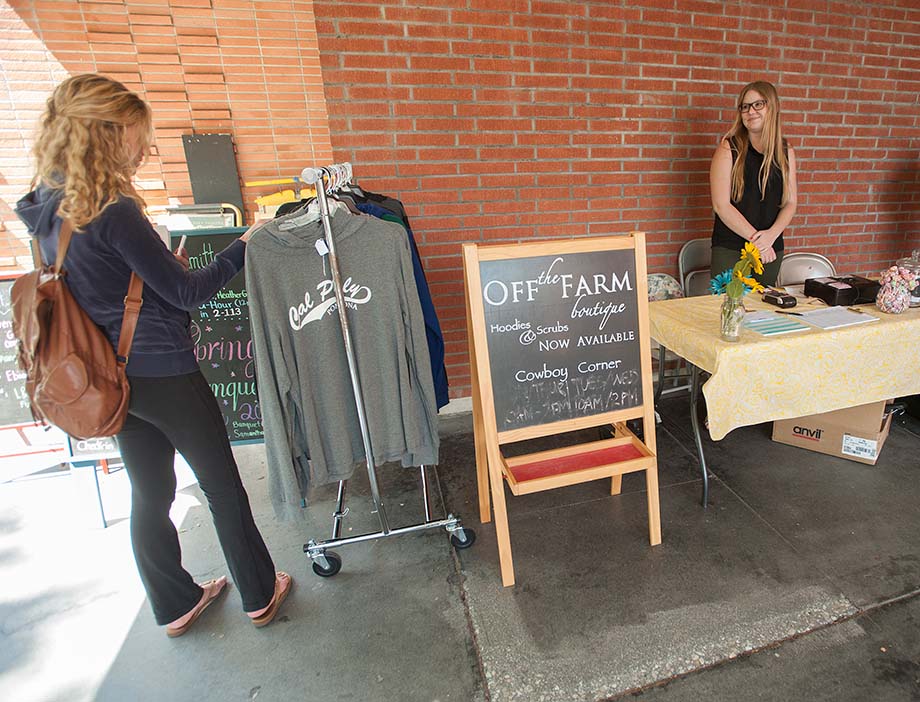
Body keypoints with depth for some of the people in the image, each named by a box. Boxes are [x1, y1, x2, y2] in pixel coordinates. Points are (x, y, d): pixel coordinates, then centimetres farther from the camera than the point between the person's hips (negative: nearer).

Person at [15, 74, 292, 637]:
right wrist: (244, 245, -7)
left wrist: (164, 267, 9)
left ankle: (176, 605, 39)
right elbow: (188, 293, -16)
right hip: (163, 374, -8)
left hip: (113, 378, 8)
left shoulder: (47, 210, 6)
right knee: (223, 484, 9)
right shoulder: (115, 211, -20)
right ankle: (260, 595, 29)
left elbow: (111, 285, 13)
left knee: (149, 494, 18)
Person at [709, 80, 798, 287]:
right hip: (729, 248, -4)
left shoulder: (786, 152, 8)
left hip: (772, 249, 4)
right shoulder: (729, 149, -4)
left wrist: (771, 235, -11)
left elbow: (790, 203, 8)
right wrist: (756, 238, -12)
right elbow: (721, 205, -11)